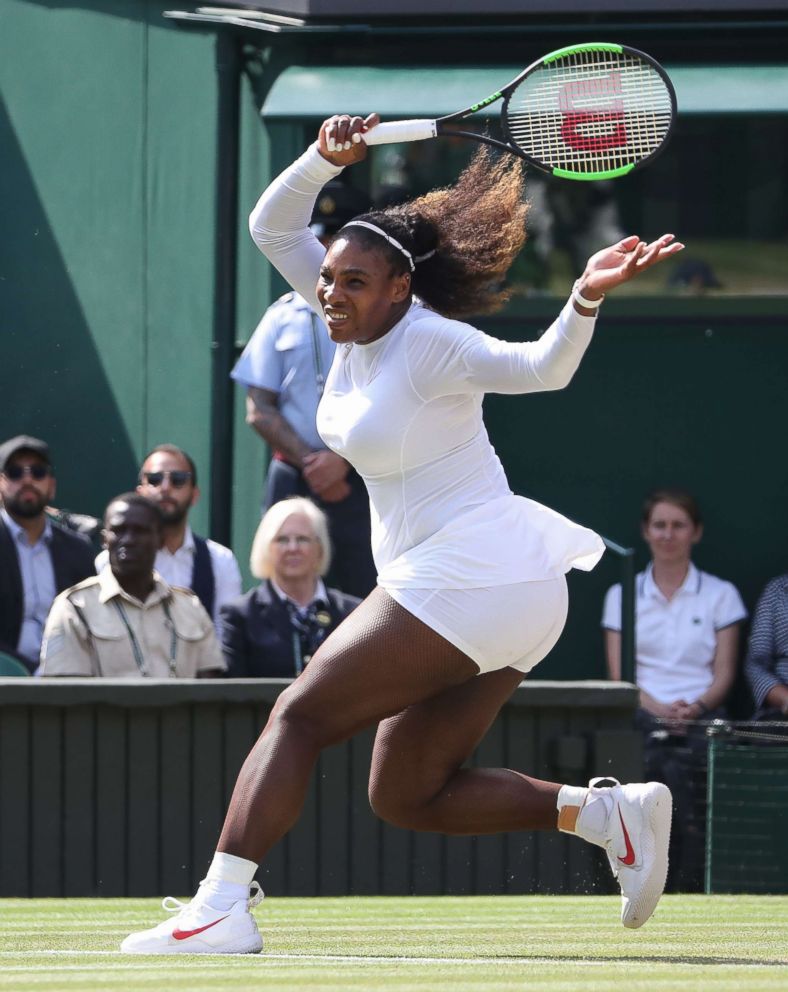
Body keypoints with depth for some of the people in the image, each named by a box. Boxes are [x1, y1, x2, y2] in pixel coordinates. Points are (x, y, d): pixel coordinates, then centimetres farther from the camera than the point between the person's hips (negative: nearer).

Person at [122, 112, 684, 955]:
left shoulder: (431, 345, -16)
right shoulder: (361, 325, 8)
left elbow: (541, 367, -29)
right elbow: (272, 227, 11)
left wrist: (586, 300, -48)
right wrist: (327, 158, -6)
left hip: (470, 574, -10)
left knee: (300, 715, -9)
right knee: (404, 797, 9)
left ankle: (222, 905, -16)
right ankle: (606, 811, 2)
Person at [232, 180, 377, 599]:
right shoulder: (284, 316, 11)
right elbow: (259, 410, 6)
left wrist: (342, 460, -13)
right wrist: (309, 463, -7)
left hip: (361, 482, -2)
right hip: (292, 481, 2)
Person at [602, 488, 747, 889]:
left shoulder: (720, 595, 15)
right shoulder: (622, 596, 18)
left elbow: (724, 673, 8)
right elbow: (619, 673, 8)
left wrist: (694, 708, -13)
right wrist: (659, 710, -11)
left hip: (700, 717, -1)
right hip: (642, 717, 1)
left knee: (680, 765, -35)